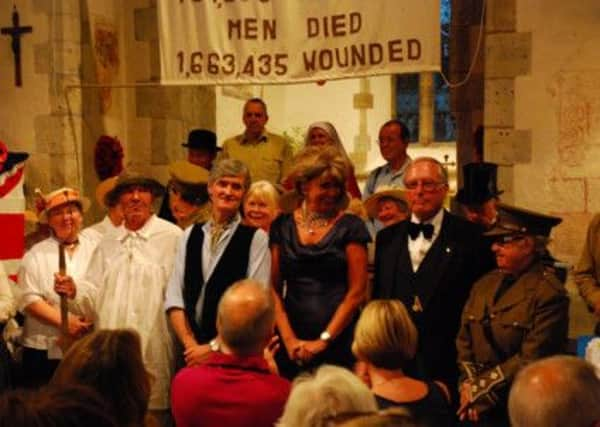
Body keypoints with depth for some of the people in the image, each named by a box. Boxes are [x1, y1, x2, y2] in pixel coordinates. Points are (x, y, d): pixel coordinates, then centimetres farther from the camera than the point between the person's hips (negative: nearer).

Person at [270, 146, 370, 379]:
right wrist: (289, 339, -6)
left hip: (338, 341, -2)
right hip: (292, 347, 2)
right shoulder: (282, 226, 7)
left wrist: (323, 340, -8)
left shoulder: (351, 226, 0)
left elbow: (357, 291, -4)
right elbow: (274, 288, 5)